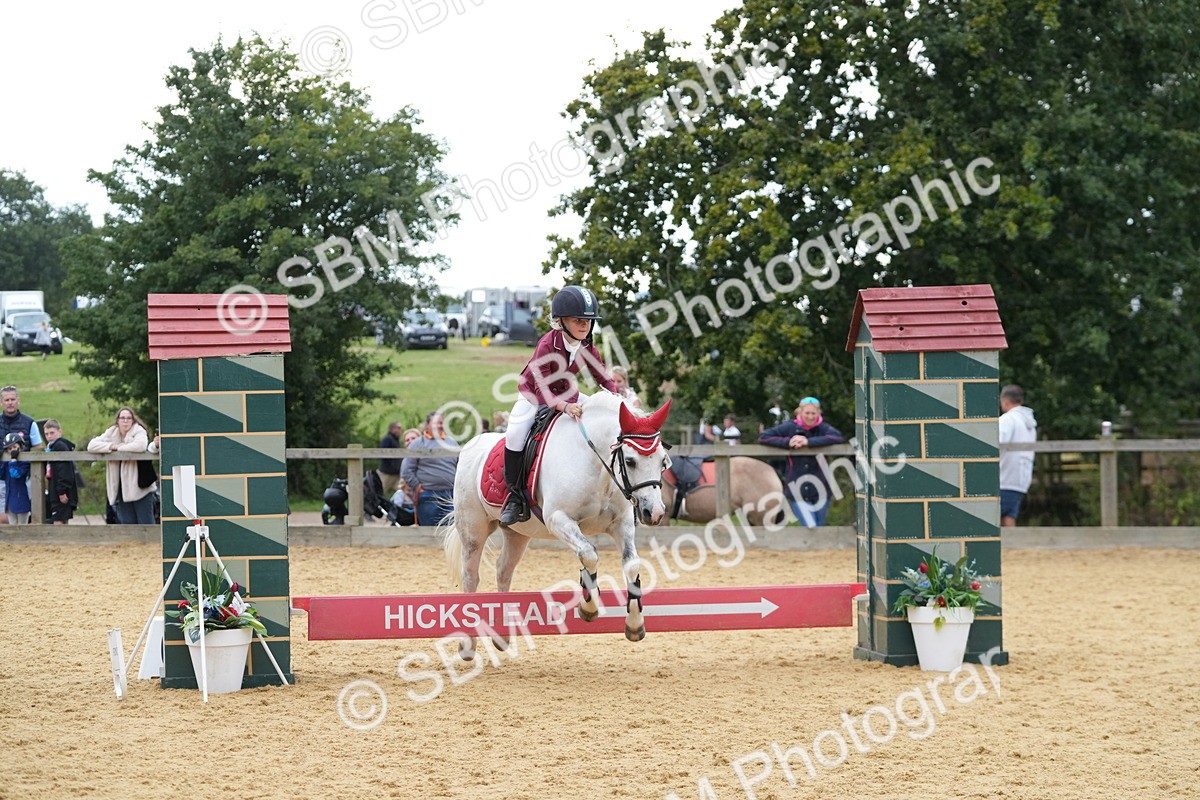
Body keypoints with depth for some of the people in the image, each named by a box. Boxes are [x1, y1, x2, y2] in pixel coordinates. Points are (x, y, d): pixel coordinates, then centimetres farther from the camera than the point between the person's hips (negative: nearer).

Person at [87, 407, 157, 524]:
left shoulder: (138, 431, -4)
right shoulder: (111, 433, 9)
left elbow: (140, 445, -26)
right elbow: (91, 445, 1)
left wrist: (119, 448, -13)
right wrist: (112, 446, -11)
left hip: (140, 487, -5)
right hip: (122, 487, 5)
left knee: (146, 523, -5)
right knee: (127, 523, 6)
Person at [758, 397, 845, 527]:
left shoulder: (822, 428, 0)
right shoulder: (790, 427, 0)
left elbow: (839, 437, -20)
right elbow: (763, 438, -2)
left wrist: (808, 442, -23)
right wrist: (787, 442, -15)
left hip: (820, 489, 2)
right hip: (797, 490, -2)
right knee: (811, 528, -16)